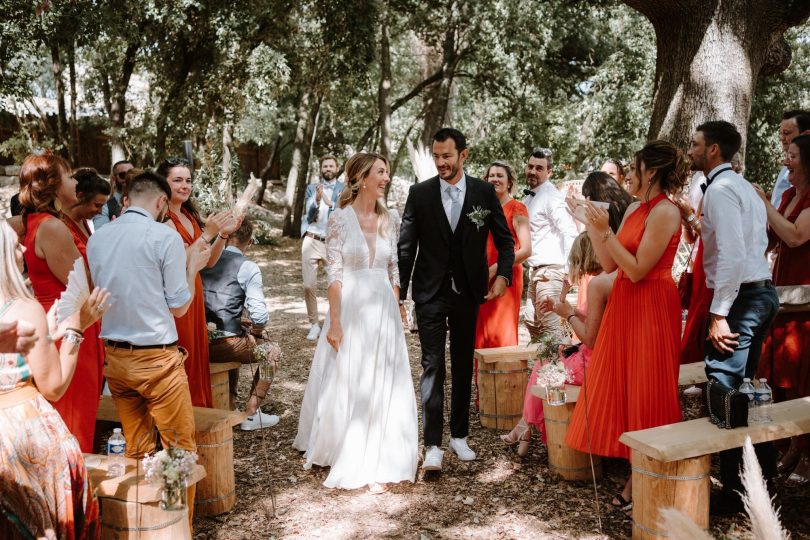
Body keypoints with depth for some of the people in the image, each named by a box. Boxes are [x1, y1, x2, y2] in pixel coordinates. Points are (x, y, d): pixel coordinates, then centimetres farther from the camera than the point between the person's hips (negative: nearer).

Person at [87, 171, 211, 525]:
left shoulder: (97, 238, 5)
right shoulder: (165, 237, -11)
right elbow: (179, 306, -7)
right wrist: (194, 264, 7)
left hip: (114, 356, 6)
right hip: (157, 358, -6)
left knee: (135, 449, 16)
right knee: (180, 447, 6)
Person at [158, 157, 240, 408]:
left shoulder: (190, 215, 11)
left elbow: (209, 261, 10)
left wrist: (224, 234, -3)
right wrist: (207, 234, -25)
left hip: (194, 295, 8)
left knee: (198, 356, 14)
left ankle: (198, 410, 26)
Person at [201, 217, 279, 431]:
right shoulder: (248, 268, -7)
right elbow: (259, 316, -17)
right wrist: (253, 331, 7)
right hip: (224, 345, -6)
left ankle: (230, 408, 40)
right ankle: (251, 413, 17)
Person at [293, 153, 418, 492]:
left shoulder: (388, 220, 7)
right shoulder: (340, 218, -6)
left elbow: (393, 271, 11)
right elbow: (334, 273, -9)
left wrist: (395, 313, 7)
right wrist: (335, 322, -13)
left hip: (383, 311, 4)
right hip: (351, 309, -4)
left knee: (381, 388, 5)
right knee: (346, 386, 5)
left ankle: (374, 464, 15)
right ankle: (342, 453, 24)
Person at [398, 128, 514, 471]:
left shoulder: (484, 192, -1)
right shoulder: (419, 193, -3)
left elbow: (504, 239, 7)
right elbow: (406, 247, -1)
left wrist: (503, 274, -9)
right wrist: (399, 294, -2)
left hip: (468, 292, 2)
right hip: (431, 293, -2)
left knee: (463, 365, 12)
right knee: (432, 365, -5)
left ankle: (459, 435, 26)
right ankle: (432, 445, -1)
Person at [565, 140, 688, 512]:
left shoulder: (665, 212, -16)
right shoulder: (634, 209, 10)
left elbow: (637, 270, -21)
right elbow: (609, 265, 8)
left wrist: (605, 231, -20)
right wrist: (592, 226, 5)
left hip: (651, 308, -9)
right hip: (624, 304, 9)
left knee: (646, 394, 0)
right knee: (621, 386, 13)